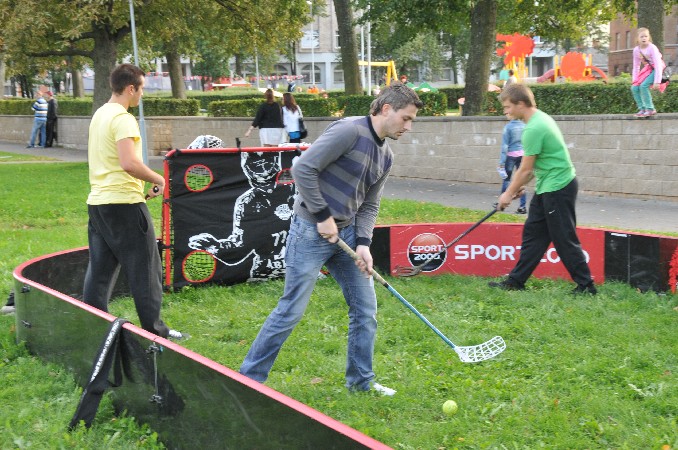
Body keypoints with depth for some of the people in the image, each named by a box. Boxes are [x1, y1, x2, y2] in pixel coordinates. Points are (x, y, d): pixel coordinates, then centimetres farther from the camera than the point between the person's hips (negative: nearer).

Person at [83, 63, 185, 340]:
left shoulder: (99, 115, 14)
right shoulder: (123, 119, -15)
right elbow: (129, 163, -27)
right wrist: (158, 179, -11)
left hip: (97, 201, 9)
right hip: (124, 203, -9)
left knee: (99, 271, 10)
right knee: (145, 270, 2)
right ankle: (155, 332, 8)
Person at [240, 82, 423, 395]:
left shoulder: (386, 156, 10)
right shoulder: (349, 131, -17)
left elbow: (369, 205, 13)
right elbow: (303, 169, -22)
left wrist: (363, 243, -3)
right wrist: (323, 216, -18)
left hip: (347, 233, 9)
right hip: (312, 231, -8)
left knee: (366, 308, 9)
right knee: (291, 311, -4)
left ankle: (361, 381, 24)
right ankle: (249, 378, 9)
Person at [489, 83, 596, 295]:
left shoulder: (533, 129, -22)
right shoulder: (540, 118, 9)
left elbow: (525, 169, -15)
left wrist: (509, 193, -3)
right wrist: (520, 185, 16)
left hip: (558, 188, -10)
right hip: (547, 188, 10)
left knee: (564, 239, -2)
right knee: (533, 232, 12)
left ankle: (586, 285, 6)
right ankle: (516, 281, 18)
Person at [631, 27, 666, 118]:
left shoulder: (652, 48, -22)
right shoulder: (636, 50, -4)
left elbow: (658, 65, -24)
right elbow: (636, 66, 7)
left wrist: (657, 81, -29)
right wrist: (634, 80, 3)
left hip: (657, 69, -7)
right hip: (648, 68, 7)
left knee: (643, 85, -25)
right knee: (634, 87, -8)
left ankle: (650, 109, -14)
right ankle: (642, 109, 4)